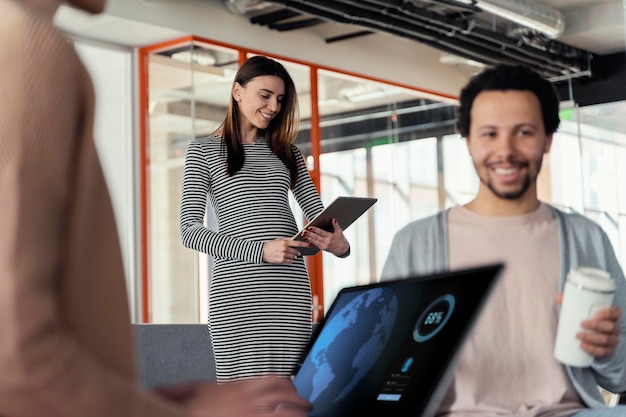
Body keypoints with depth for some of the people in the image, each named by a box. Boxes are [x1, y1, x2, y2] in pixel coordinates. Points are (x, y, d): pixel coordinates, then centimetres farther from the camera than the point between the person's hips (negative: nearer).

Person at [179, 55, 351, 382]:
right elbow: (190, 230, -3)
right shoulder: (203, 151, 6)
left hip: (291, 286, 4)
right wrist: (260, 250, -16)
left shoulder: (285, 152, 19)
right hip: (237, 287, -3)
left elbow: (317, 212, 16)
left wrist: (339, 245, -9)